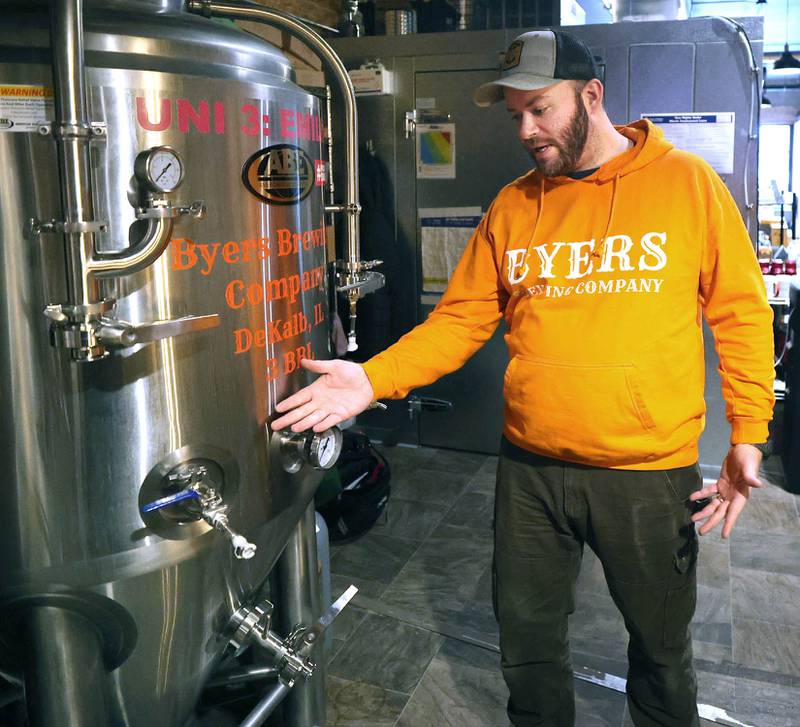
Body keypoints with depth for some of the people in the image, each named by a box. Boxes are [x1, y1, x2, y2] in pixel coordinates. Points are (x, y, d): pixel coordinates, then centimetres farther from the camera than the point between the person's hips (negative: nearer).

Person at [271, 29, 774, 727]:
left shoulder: (688, 182, -4)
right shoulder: (513, 207, 4)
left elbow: (741, 314, -1)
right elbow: (460, 320, 1)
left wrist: (748, 437, -6)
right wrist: (373, 379, -12)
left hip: (651, 473, -2)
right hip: (530, 468, 3)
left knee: (662, 646, 17)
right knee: (527, 642, 18)